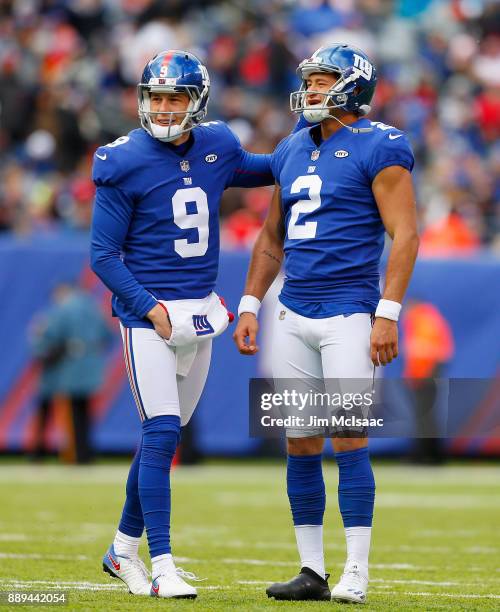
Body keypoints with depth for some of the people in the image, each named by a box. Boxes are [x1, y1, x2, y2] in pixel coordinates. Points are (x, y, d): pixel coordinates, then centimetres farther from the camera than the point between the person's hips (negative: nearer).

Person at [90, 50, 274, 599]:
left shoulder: (216, 147, 6)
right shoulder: (124, 163, -10)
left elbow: (256, 170, 28)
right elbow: (104, 255, -8)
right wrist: (151, 309, -18)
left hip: (199, 313, 6)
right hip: (147, 312, -6)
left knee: (165, 435, 12)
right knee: (161, 434, -14)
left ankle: (123, 549, 27)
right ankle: (162, 568, -13)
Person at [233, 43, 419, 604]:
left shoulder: (378, 149, -6)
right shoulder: (291, 152, 15)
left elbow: (404, 235, -10)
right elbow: (271, 239, 22)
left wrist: (387, 314, -17)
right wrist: (249, 306, 15)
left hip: (350, 314, -7)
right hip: (294, 316, 7)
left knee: (349, 439, -9)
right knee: (300, 443, 6)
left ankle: (355, 573, -5)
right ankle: (311, 570, 13)